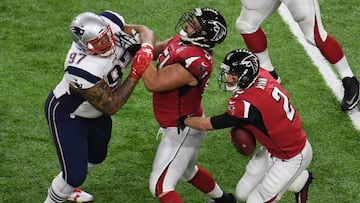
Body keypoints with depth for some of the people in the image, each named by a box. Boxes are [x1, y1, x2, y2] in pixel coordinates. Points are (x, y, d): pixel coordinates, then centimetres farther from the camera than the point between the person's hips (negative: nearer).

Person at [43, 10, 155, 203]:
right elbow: (111, 106, -30)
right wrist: (136, 74, -36)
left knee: (96, 156, 30)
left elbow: (144, 31, -11)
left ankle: (66, 187, 57)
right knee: (75, 175, -7)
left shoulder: (110, 22, -27)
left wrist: (146, 48, -34)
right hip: (67, 114, -8)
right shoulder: (82, 70, -43)